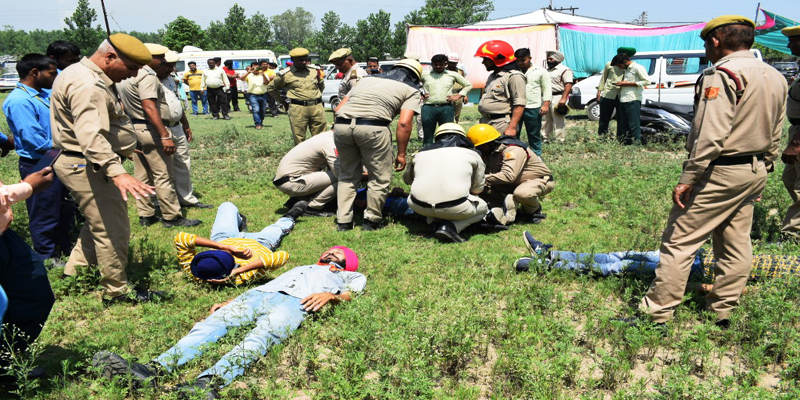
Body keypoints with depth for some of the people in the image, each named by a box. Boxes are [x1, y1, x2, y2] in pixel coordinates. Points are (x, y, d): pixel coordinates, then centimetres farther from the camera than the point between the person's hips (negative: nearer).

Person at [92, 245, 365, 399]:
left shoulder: (347, 276, 31)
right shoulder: (301, 268, 44)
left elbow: (351, 293, 8)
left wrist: (330, 295, -14)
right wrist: (229, 301, 17)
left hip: (294, 302, -5)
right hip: (258, 293, 5)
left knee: (259, 337, -34)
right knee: (212, 324, -20)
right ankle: (153, 370, -38)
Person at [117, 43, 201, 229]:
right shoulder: (147, 76, -16)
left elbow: (124, 106, 19)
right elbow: (149, 108, -26)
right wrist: (165, 136, -29)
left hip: (133, 128, 10)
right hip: (150, 130, -10)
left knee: (142, 176, 14)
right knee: (164, 175, -4)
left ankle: (145, 215, 21)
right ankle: (172, 217, 1)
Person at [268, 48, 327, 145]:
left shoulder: (315, 70, 13)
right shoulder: (285, 74, 3)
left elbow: (321, 88, 30)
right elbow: (271, 88, 16)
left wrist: (321, 79, 13)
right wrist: (283, 100, 12)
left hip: (317, 107, 3)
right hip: (297, 109, -3)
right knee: (299, 140, -2)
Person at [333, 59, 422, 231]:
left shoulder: (368, 79, 31)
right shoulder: (411, 90, 17)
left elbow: (338, 108, 24)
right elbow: (404, 123, 1)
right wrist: (401, 154, 6)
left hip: (341, 124, 5)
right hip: (373, 126, -5)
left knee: (348, 176, 21)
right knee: (380, 178, 13)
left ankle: (343, 221, 22)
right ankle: (371, 220, 20)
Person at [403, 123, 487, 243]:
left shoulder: (421, 153, 18)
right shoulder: (471, 153, 13)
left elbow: (407, 178, 33)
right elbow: (477, 189, 18)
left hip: (419, 207, 3)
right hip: (454, 208, -3)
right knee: (483, 207, 26)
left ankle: (434, 223, 7)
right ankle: (451, 226, -2)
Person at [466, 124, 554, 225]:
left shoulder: (513, 150, -30)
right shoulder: (487, 152, -3)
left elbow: (508, 176, -40)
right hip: (515, 183, 8)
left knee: (522, 193, -42)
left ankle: (533, 211, -8)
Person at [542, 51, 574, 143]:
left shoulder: (564, 70, -8)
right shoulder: (547, 70, 20)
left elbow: (568, 84, -16)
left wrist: (563, 98, -25)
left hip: (557, 97, -9)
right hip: (547, 98, 9)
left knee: (558, 121, -7)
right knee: (547, 119, 15)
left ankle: (559, 139, -5)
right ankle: (546, 137, 23)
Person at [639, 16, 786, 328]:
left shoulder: (722, 74, -15)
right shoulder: (776, 78, 12)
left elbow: (710, 136, -22)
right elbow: (774, 137, 15)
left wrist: (687, 179, -20)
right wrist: (761, 172, 22)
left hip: (720, 171, -9)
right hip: (755, 173, 9)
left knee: (679, 242, -5)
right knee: (736, 246, 14)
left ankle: (656, 312, -1)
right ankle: (722, 313, 24)